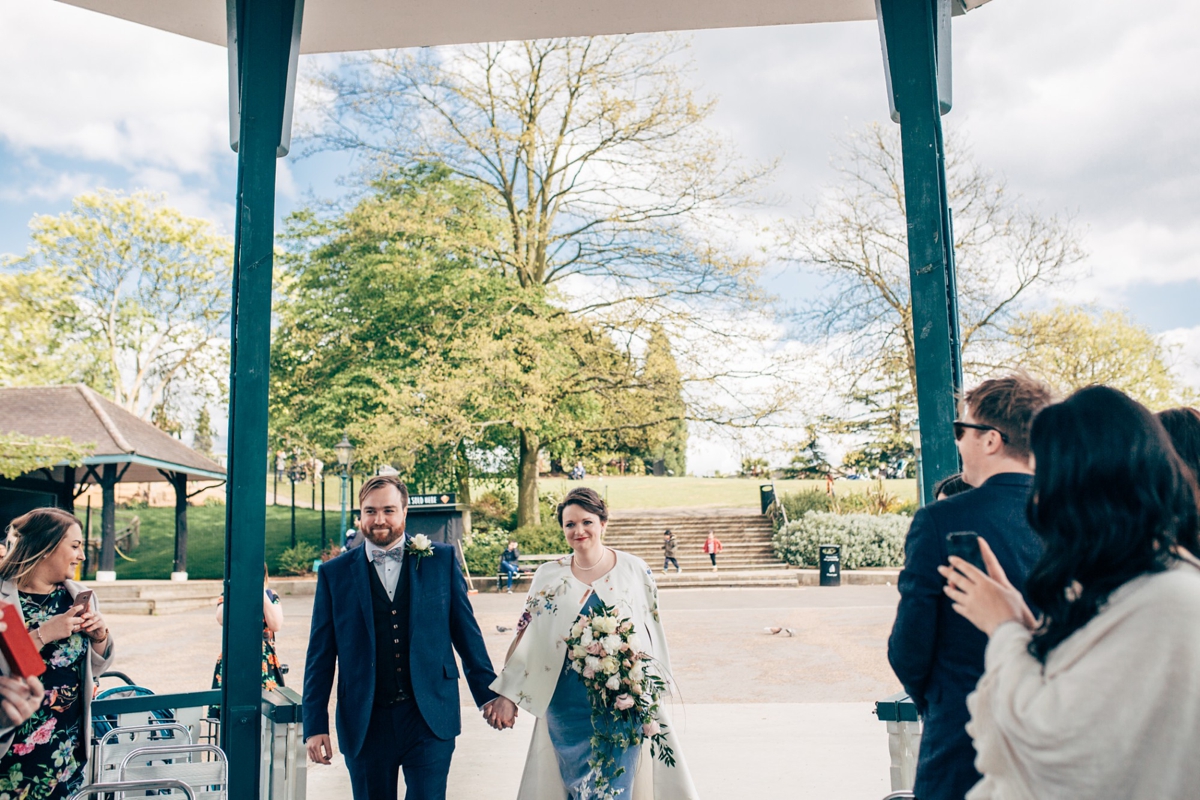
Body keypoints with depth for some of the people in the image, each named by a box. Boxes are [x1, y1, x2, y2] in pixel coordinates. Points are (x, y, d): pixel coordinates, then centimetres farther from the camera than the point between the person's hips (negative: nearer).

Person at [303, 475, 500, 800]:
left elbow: (467, 632, 5)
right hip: (365, 724, 1)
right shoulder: (335, 573, 3)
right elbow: (320, 656, 4)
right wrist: (315, 725, 1)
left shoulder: (441, 559, 2)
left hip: (431, 718, -1)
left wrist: (488, 694, 5)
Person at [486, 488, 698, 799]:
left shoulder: (634, 570, -2)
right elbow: (526, 638, 3)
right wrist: (508, 695, 0)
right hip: (567, 707, 1)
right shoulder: (549, 576, 1)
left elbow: (653, 634, 3)